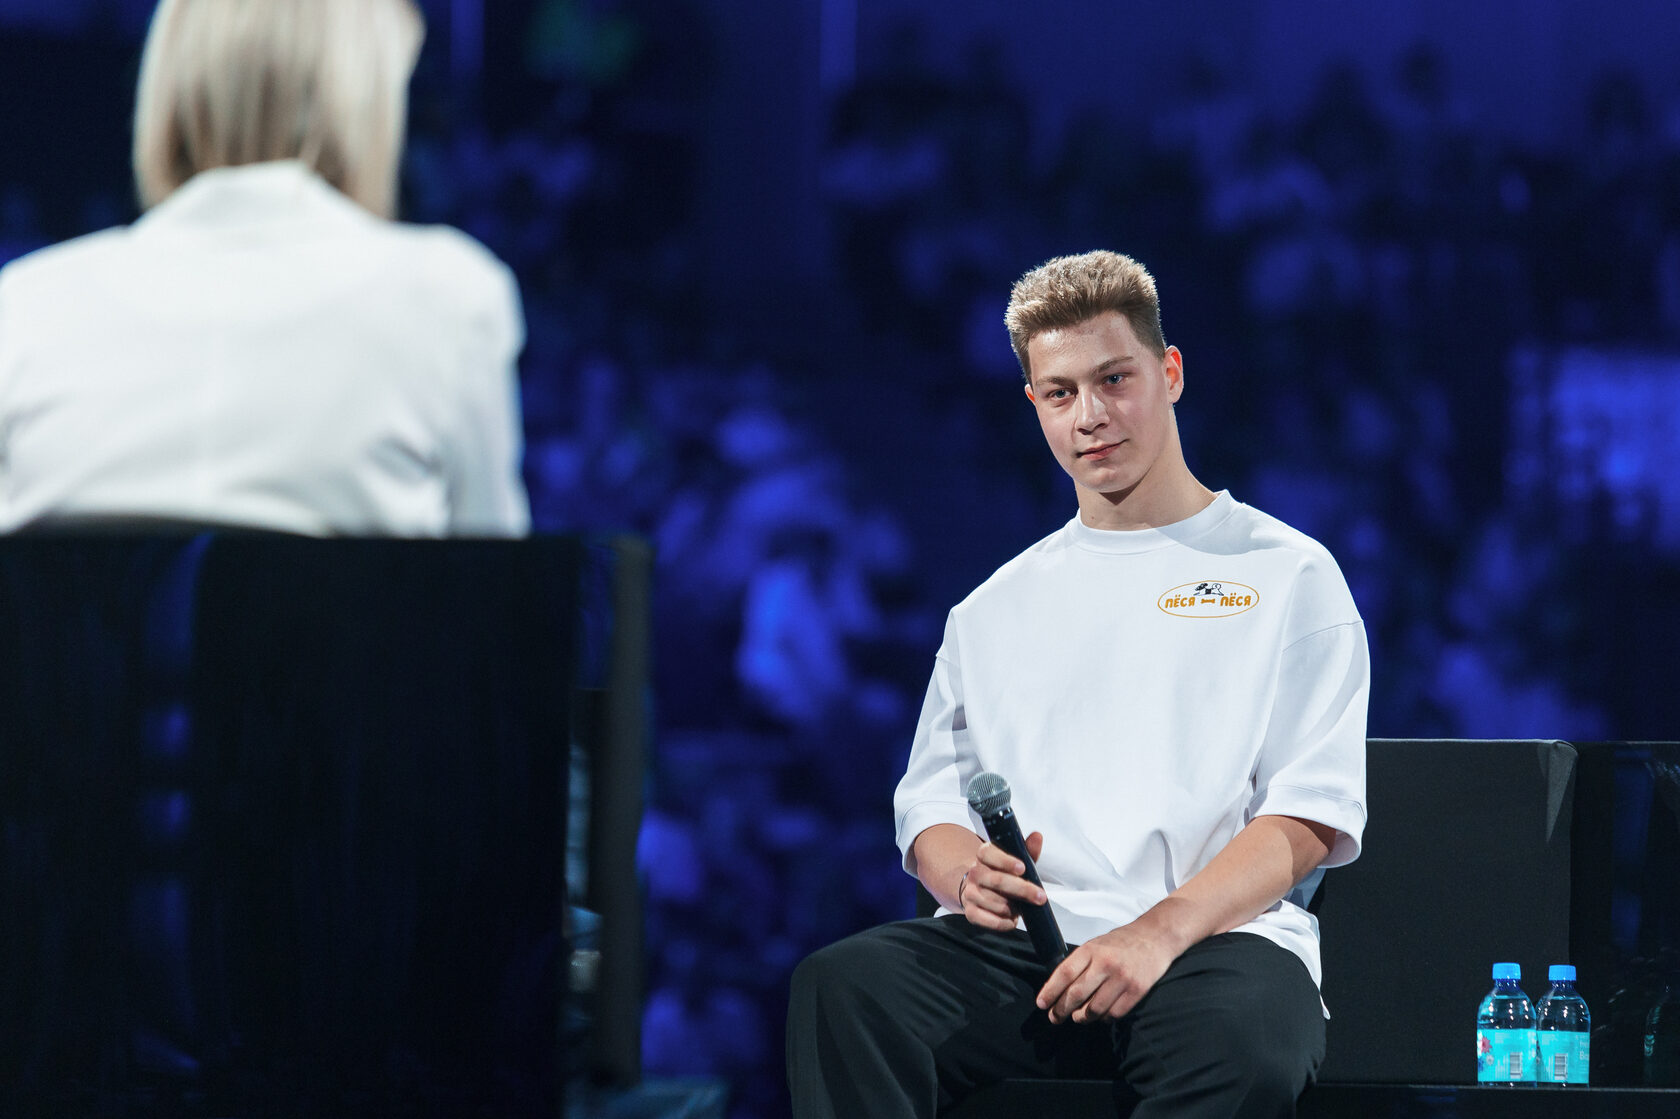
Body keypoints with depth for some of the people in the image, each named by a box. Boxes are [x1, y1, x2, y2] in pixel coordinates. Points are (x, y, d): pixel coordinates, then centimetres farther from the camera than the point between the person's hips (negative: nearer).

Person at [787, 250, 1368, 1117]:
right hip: (1016, 945, 3)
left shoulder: (1287, 575, 12)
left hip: (1217, 939, -3)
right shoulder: (995, 609, 25)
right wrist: (968, 875, -7)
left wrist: (1160, 930, -15)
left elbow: (1310, 817, 1)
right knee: (840, 985, -31)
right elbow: (929, 809, 20)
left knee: (1242, 1046, -41)